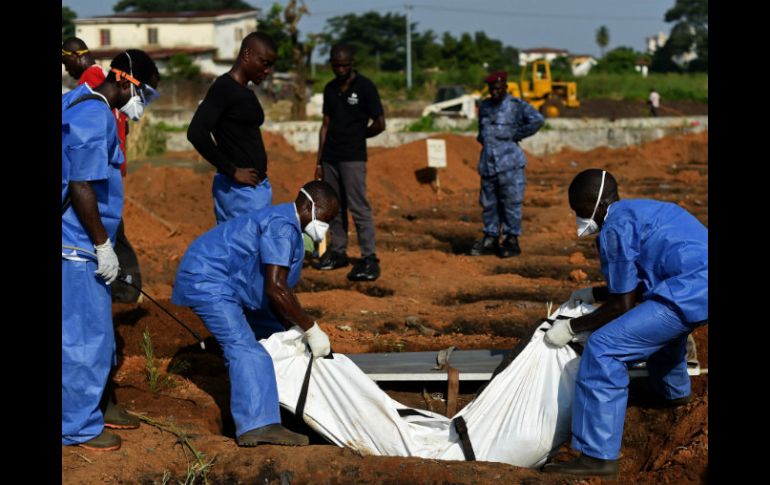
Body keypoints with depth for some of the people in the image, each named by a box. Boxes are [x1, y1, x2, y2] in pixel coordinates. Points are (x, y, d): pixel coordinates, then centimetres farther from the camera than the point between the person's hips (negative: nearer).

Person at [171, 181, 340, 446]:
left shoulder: (287, 226, 12)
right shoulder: (282, 226, -22)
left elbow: (278, 288, 17)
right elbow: (276, 288, -30)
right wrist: (311, 329, -24)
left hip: (227, 283, 12)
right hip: (207, 282, -12)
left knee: (271, 333, 22)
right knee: (244, 348, -25)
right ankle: (257, 425, -36)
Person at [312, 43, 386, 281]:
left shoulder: (365, 87, -5)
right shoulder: (330, 89, 12)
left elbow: (379, 124, -4)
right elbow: (326, 125, 14)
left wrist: (355, 136, 8)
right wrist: (319, 160, 11)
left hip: (353, 157, -6)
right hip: (330, 157, 6)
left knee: (359, 208, -10)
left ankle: (369, 259, -11)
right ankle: (337, 252, 19)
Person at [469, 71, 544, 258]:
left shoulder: (517, 105, -6)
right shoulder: (485, 106, 15)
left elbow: (537, 120, -19)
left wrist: (517, 134, -14)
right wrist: (483, 139, 13)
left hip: (509, 164, -6)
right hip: (488, 163, 6)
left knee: (511, 202, -4)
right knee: (488, 203, 9)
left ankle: (512, 240, 3)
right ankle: (490, 239, 16)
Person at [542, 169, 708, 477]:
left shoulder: (616, 227, -4)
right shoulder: (643, 210, 25)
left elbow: (623, 306, -3)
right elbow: (636, 286, 35)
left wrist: (572, 328, 7)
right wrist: (594, 294, 42)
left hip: (693, 291, -10)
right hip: (701, 282, 10)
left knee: (604, 349, -14)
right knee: (658, 321, 41)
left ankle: (598, 456, -16)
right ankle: (673, 392, 61)